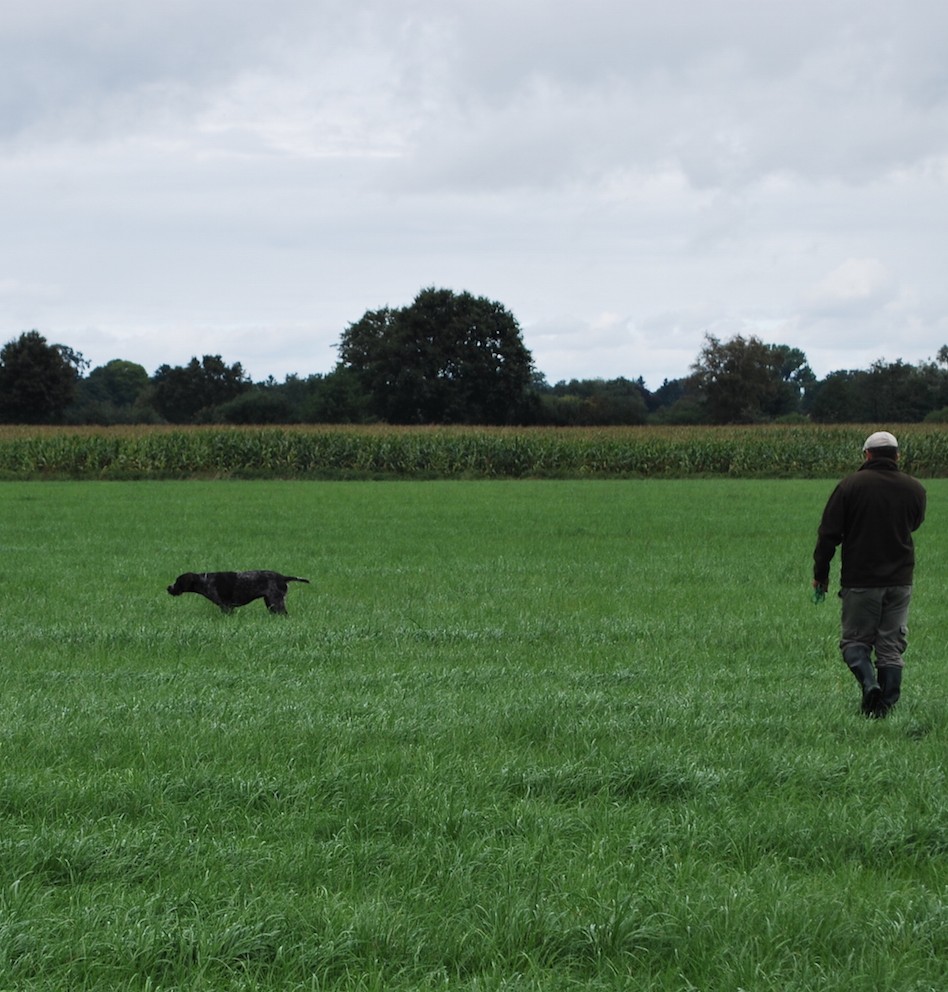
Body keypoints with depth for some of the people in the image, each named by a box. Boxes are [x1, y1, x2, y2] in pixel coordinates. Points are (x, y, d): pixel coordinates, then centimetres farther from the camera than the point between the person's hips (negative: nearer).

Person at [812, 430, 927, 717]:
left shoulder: (850, 486, -7)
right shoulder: (915, 489, 2)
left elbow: (828, 534, -6)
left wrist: (820, 573, 3)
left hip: (860, 580, -3)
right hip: (900, 580, 3)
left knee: (854, 641, 7)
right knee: (892, 646, 9)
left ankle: (868, 682, -19)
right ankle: (887, 704, 3)